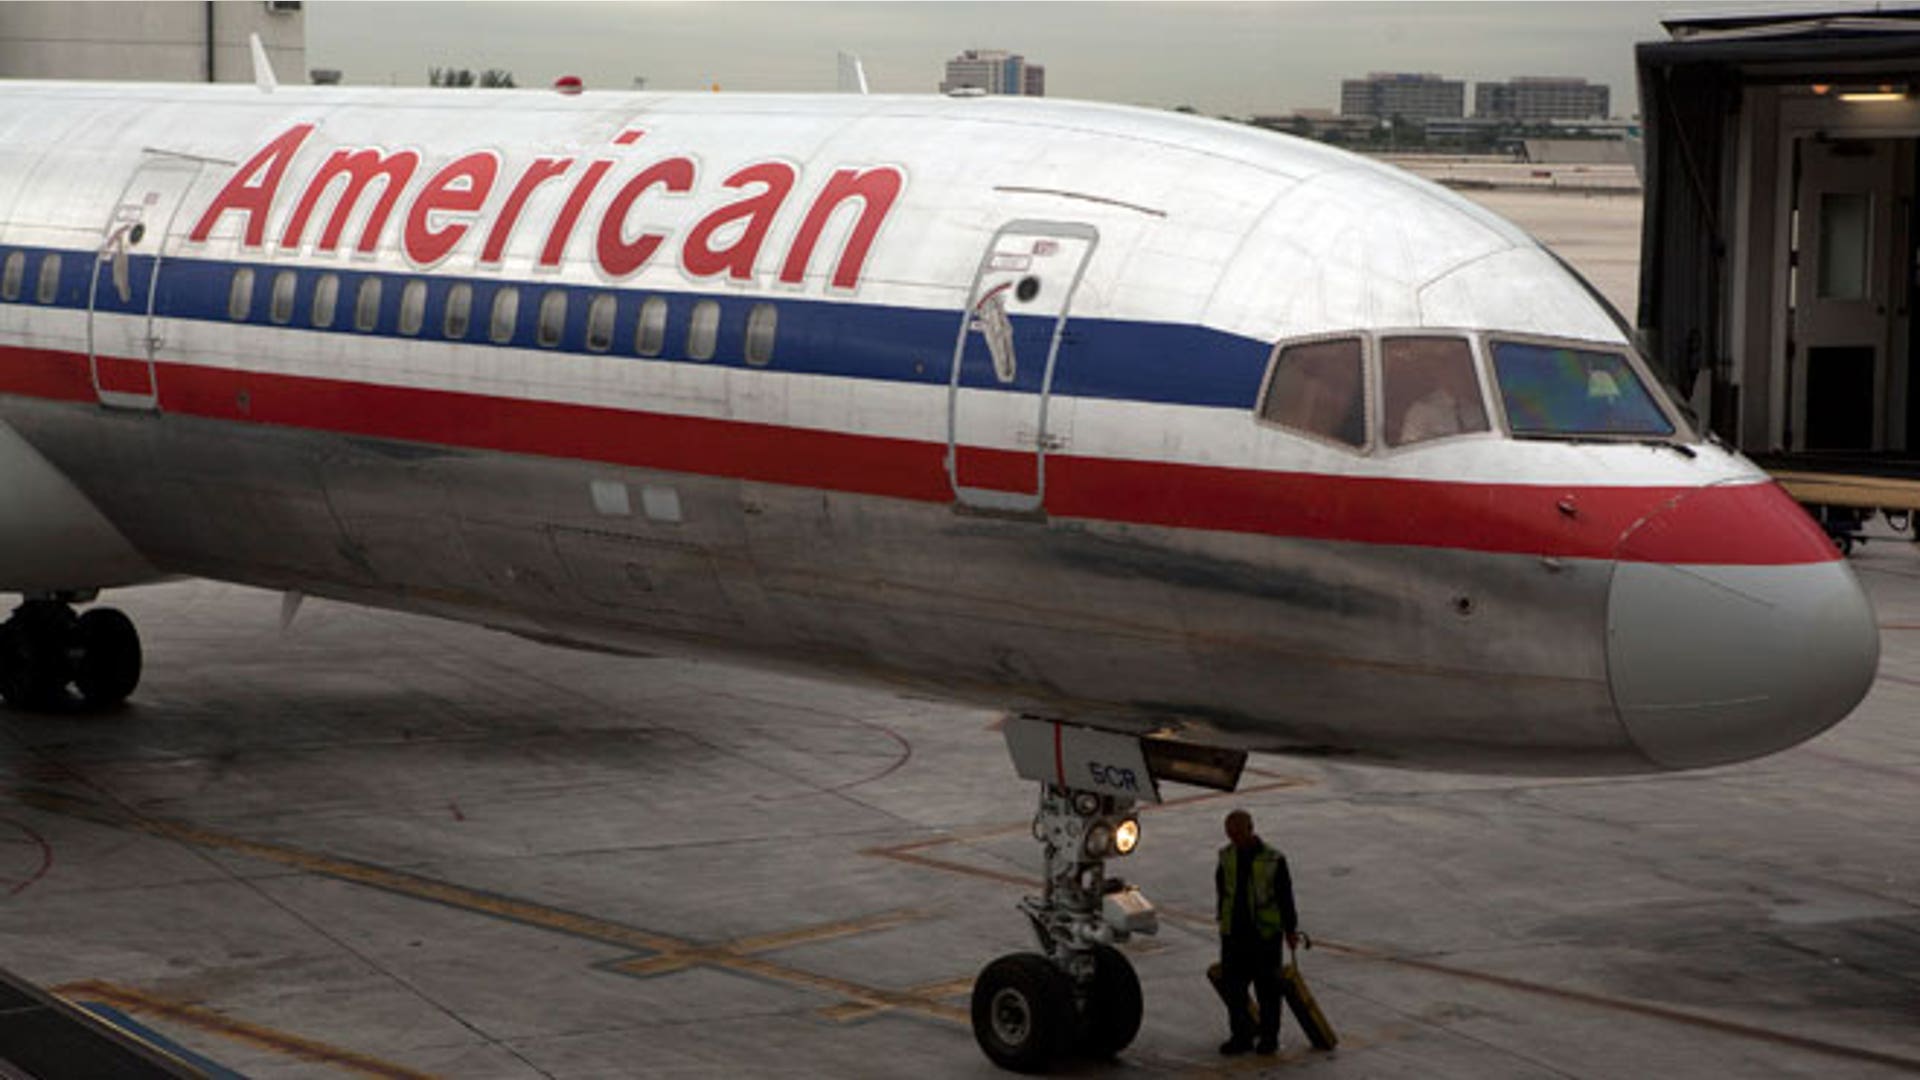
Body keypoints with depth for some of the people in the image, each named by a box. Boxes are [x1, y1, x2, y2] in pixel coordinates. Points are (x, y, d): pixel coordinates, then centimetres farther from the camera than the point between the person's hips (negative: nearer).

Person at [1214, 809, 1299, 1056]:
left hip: (1265, 933, -4)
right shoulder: (1226, 857, 4)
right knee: (1231, 985, 4)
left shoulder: (1273, 860, -9)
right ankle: (1241, 1036, 16)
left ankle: (1269, 1037, 17)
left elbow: (1285, 897, -2)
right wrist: (1222, 917, 23)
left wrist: (1290, 929, 0)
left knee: (1267, 988, 5)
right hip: (1233, 933, 4)